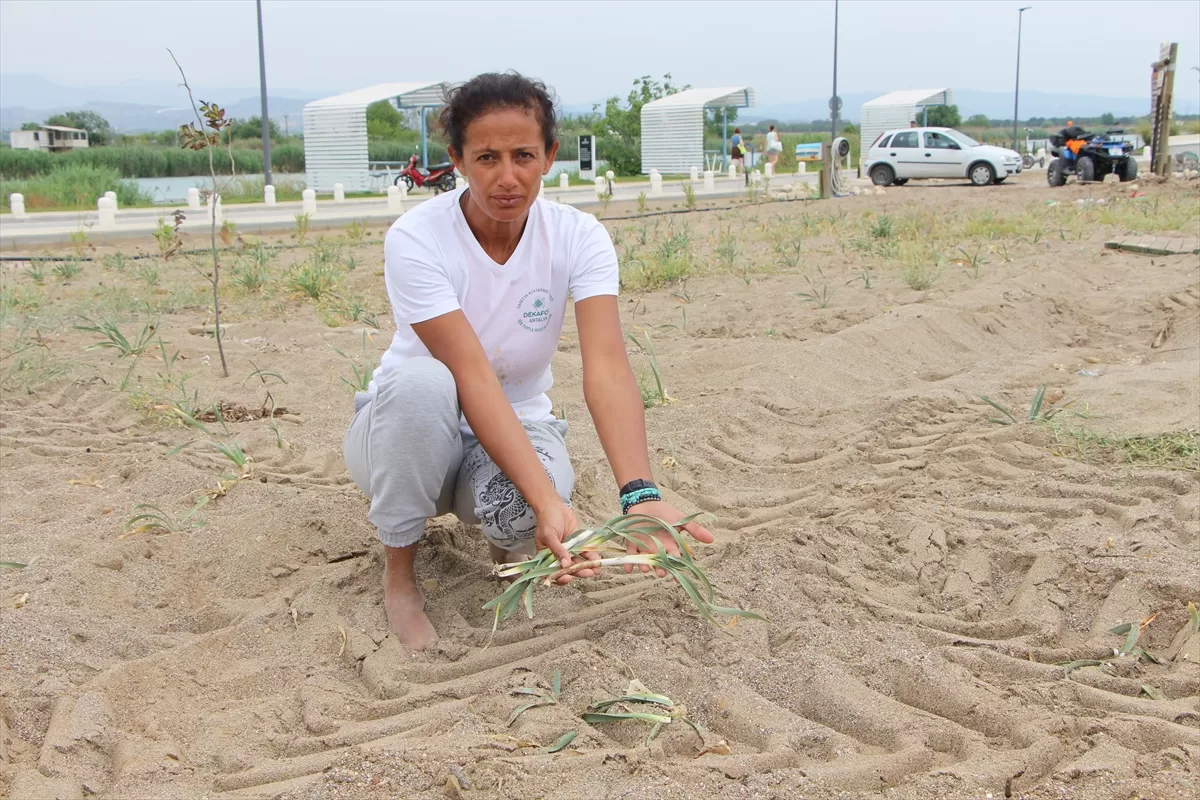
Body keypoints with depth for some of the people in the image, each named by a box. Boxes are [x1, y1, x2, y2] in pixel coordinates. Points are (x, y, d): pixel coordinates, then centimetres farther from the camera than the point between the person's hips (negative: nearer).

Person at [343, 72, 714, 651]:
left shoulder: (580, 238, -16)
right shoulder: (416, 239, -24)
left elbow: (607, 367, -29)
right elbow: (473, 379, -33)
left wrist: (639, 495, -45)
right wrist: (548, 501, -44)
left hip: (516, 425, 1)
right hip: (410, 431, -1)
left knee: (518, 506, -35)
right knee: (421, 382, -37)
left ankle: (507, 540, 5)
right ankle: (398, 571, -14)